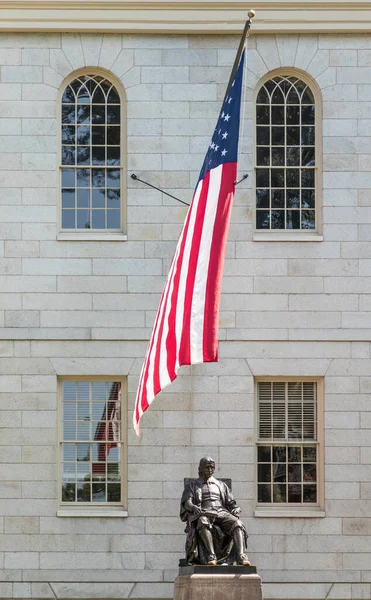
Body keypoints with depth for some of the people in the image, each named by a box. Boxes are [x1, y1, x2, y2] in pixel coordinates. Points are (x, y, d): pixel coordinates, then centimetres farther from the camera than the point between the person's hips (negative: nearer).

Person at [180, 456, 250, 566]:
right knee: (203, 522, -42)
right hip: (203, 514, -3)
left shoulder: (221, 485, 28)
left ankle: (241, 556, -47)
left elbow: (231, 503, 22)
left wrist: (236, 510, -2)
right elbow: (187, 503, 4)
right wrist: (194, 508, -20)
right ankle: (211, 557, -51)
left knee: (237, 523, -31)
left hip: (221, 513, 3)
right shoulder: (192, 485, 20)